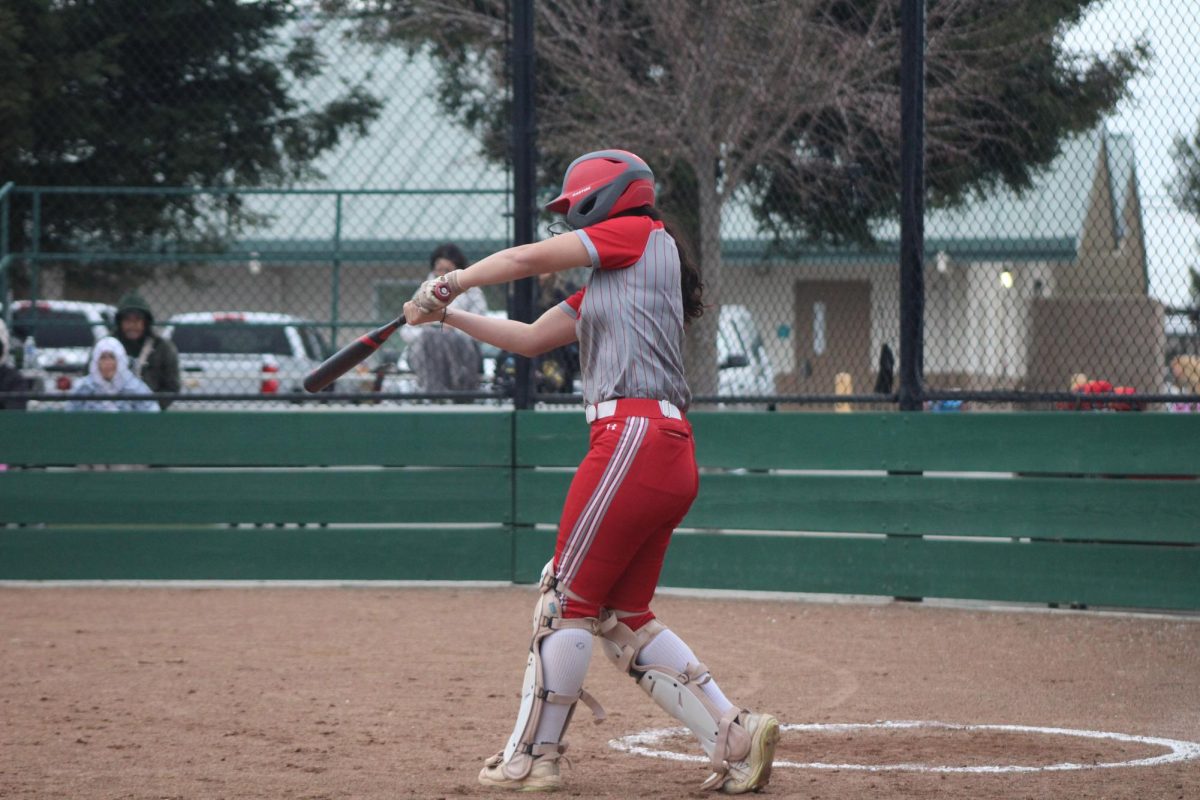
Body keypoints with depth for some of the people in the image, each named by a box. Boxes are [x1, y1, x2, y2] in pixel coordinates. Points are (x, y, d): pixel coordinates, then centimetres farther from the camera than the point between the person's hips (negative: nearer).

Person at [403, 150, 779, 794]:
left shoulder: (640, 234, 1)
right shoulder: (603, 289, 26)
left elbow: (527, 258, 1)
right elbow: (530, 338, 27)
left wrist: (446, 286, 12)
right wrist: (448, 316, 19)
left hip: (636, 437, -10)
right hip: (670, 454, 10)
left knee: (568, 598, -4)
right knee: (624, 616, 10)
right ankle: (734, 736, 5)